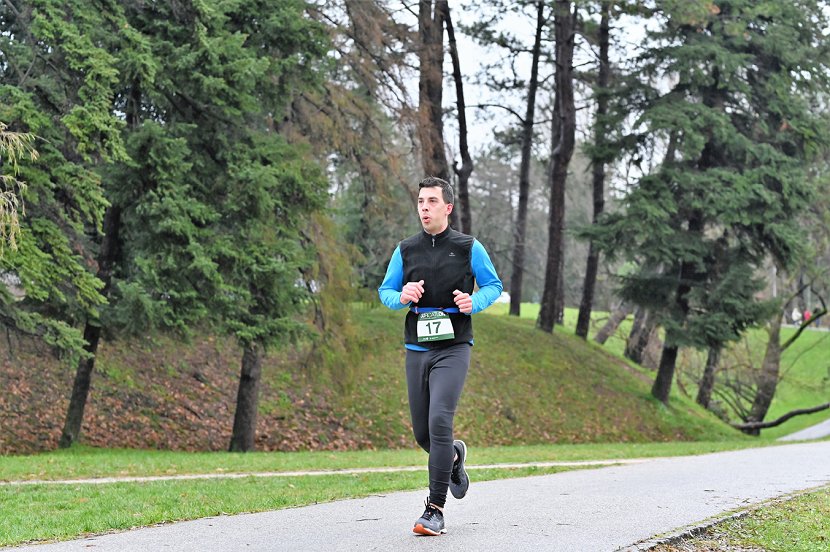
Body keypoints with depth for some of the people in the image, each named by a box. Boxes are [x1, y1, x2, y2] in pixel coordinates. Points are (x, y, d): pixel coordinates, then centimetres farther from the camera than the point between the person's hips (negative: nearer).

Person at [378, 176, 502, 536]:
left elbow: (493, 285, 8)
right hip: (417, 350, 4)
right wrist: (402, 297, -9)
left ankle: (435, 509, -13)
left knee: (439, 422, -18)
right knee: (423, 433, 7)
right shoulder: (405, 250, 8)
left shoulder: (468, 247, 1)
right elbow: (385, 291, 14)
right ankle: (454, 455, 43)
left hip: (453, 349, -4)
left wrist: (475, 302, -13)